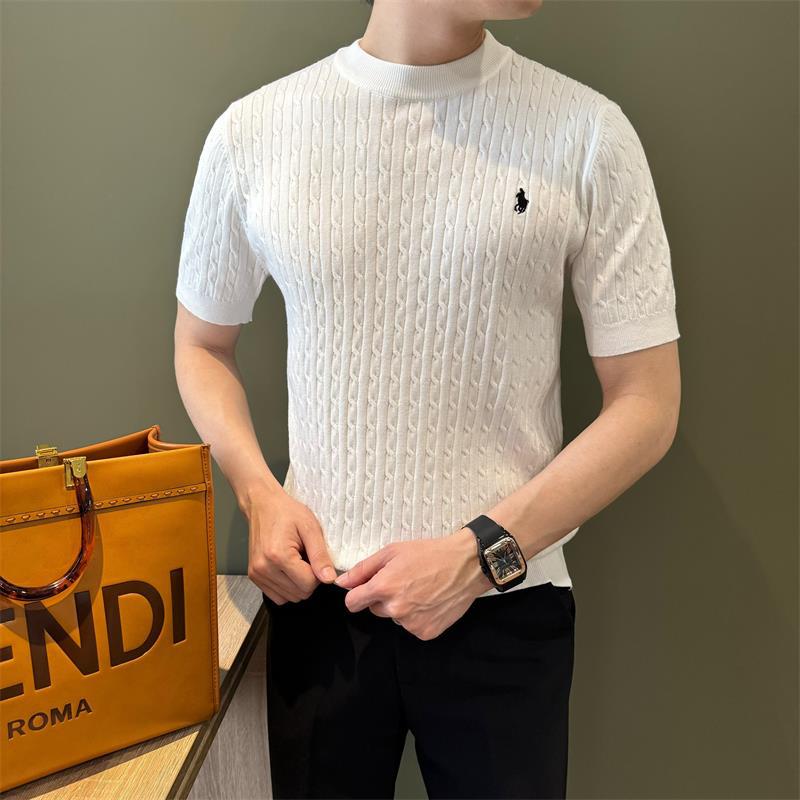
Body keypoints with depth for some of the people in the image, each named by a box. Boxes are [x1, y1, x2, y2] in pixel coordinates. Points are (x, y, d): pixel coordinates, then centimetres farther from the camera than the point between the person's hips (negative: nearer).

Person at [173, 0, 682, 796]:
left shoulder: (587, 132, -6)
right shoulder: (252, 131, -3)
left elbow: (647, 404, -5)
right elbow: (201, 346, 10)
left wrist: (482, 553, -14)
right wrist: (258, 494, -7)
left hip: (507, 606, 0)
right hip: (318, 592, 1)